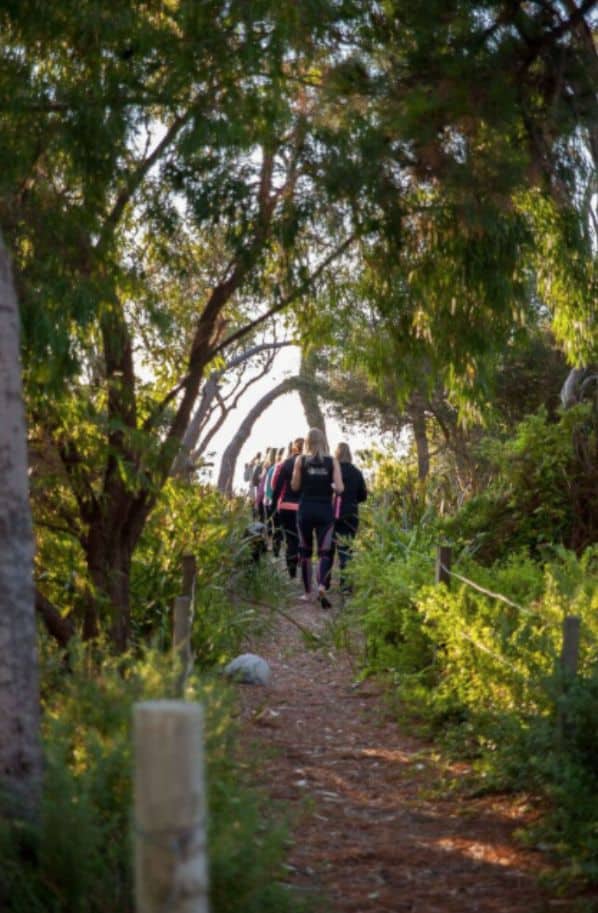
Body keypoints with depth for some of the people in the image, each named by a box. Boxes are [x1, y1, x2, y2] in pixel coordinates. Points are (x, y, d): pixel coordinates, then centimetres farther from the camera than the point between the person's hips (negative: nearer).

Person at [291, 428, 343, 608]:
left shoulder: (300, 460, -3)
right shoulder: (333, 461, -1)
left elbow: (295, 487, 0)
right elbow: (339, 489, -6)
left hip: (305, 510, 0)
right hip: (325, 511, 0)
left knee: (305, 551, 13)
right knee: (324, 552, -2)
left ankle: (308, 592, 17)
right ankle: (322, 586, -26)